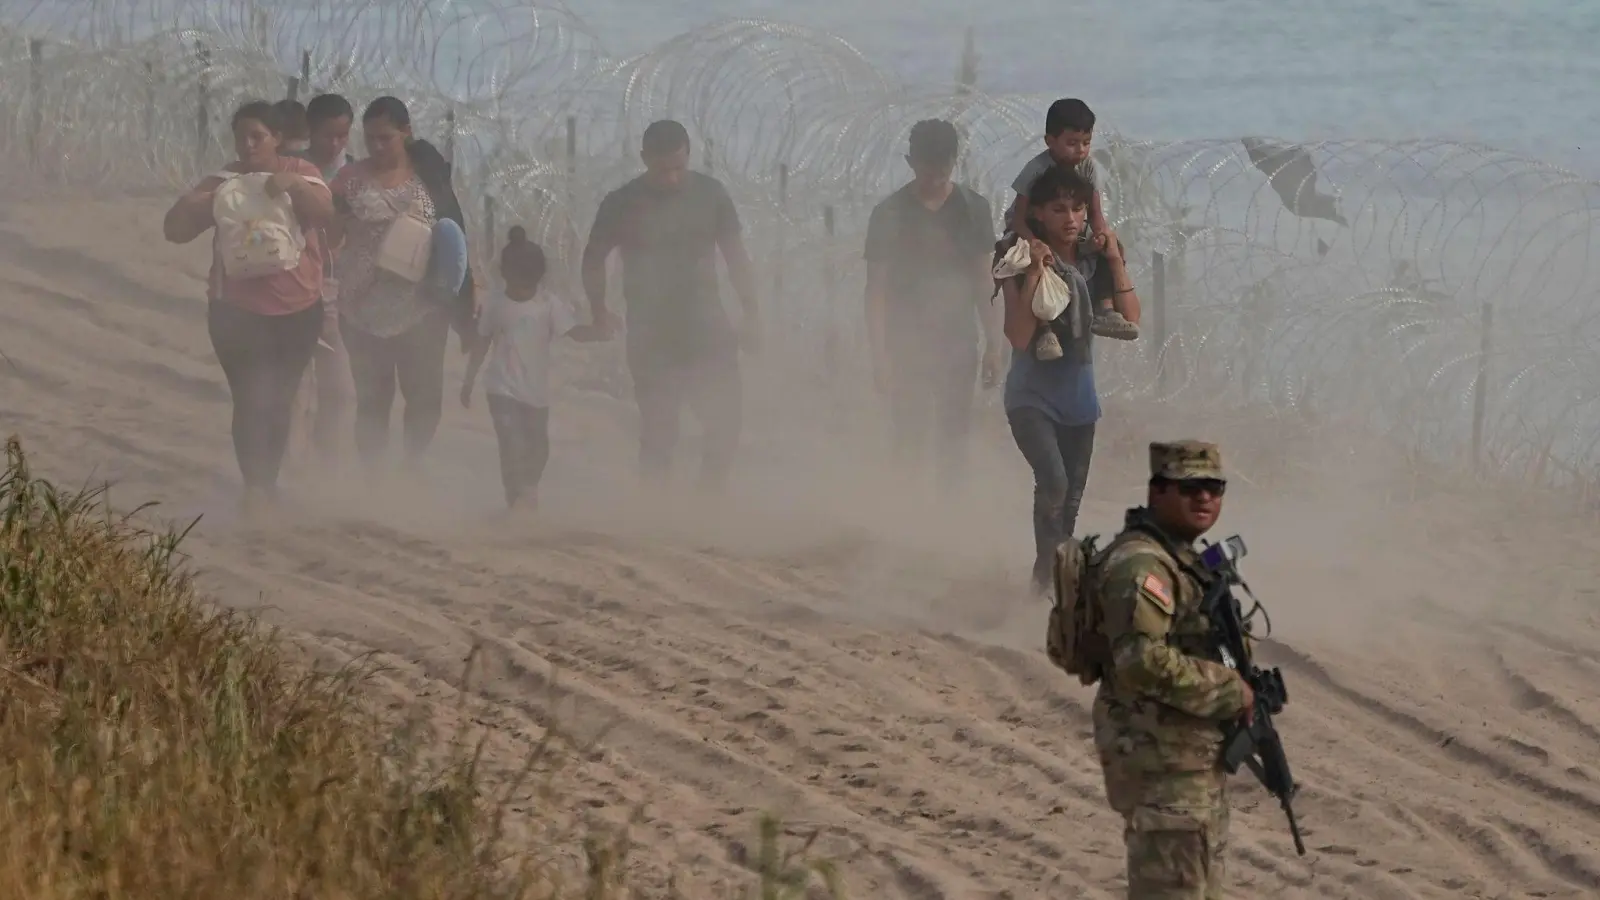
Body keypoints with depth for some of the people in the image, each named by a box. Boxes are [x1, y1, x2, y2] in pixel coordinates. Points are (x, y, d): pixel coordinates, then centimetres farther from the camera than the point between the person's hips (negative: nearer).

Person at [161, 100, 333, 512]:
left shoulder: (301, 174, 0)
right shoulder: (222, 183, -2)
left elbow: (324, 211, -17)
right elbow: (174, 230, -3)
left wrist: (295, 186, -36)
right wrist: (190, 204, -25)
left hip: (299, 310, 2)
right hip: (238, 311, -2)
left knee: (280, 400, 13)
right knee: (252, 399, -13)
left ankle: (270, 480, 26)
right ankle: (254, 484, -12)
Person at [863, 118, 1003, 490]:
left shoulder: (973, 209, 4)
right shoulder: (890, 214, -4)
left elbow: (984, 281, 9)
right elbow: (876, 289, -5)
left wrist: (994, 345, 5)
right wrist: (880, 354, -11)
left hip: (957, 346, 3)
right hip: (907, 345, -3)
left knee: (953, 442, 4)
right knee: (908, 442, -6)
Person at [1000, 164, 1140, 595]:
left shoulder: (1095, 263, 2)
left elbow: (1130, 320, -5)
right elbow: (1018, 336, -20)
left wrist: (1116, 263, -11)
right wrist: (1034, 275, -28)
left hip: (1078, 397, 5)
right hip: (1032, 395, -5)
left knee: (1070, 502, 10)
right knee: (1053, 482, -28)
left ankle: (1054, 578, 23)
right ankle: (1046, 575, -13)